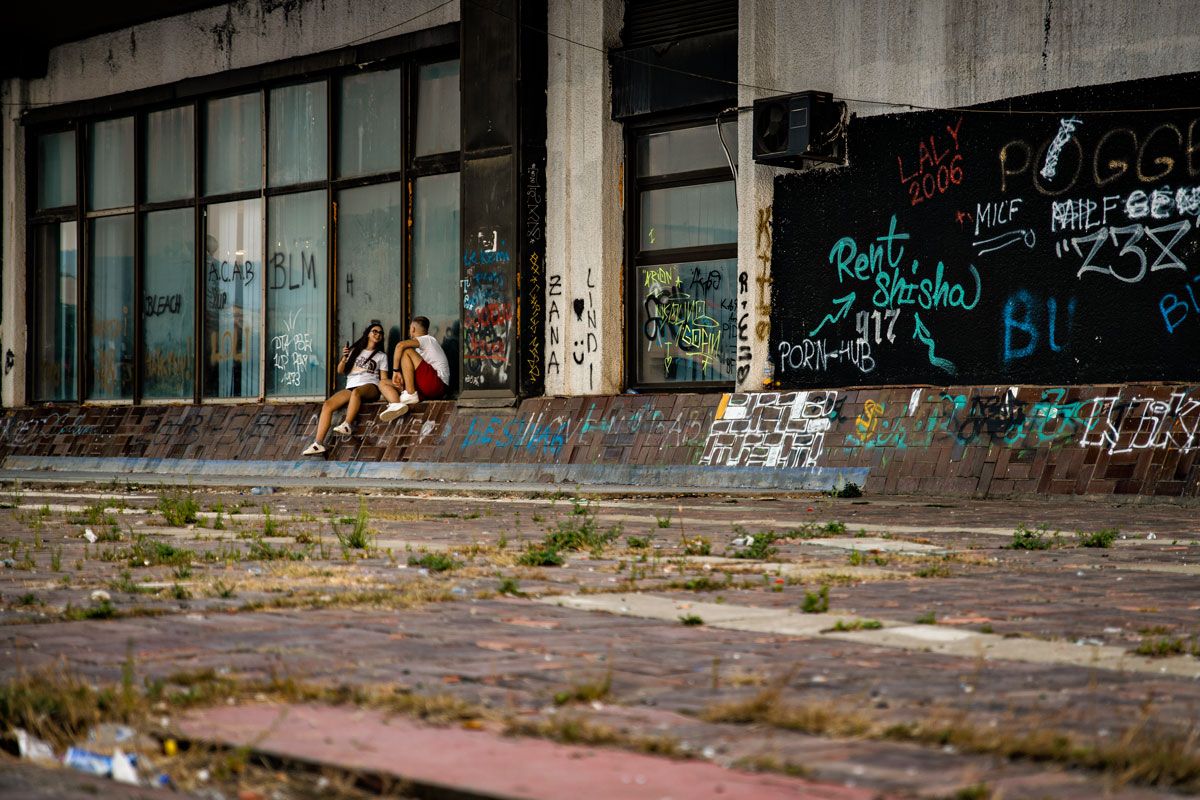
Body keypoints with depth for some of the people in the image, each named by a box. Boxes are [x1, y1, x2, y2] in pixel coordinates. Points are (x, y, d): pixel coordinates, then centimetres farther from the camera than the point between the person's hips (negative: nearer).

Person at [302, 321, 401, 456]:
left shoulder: (381, 355, 19)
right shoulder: (355, 351, 24)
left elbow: (384, 378, 10)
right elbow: (340, 371, 20)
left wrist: (390, 385, -11)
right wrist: (344, 359, 0)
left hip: (370, 386, -3)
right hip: (351, 387, 3)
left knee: (356, 392, -40)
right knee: (327, 405, -22)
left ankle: (347, 425, -50)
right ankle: (318, 443, -30)